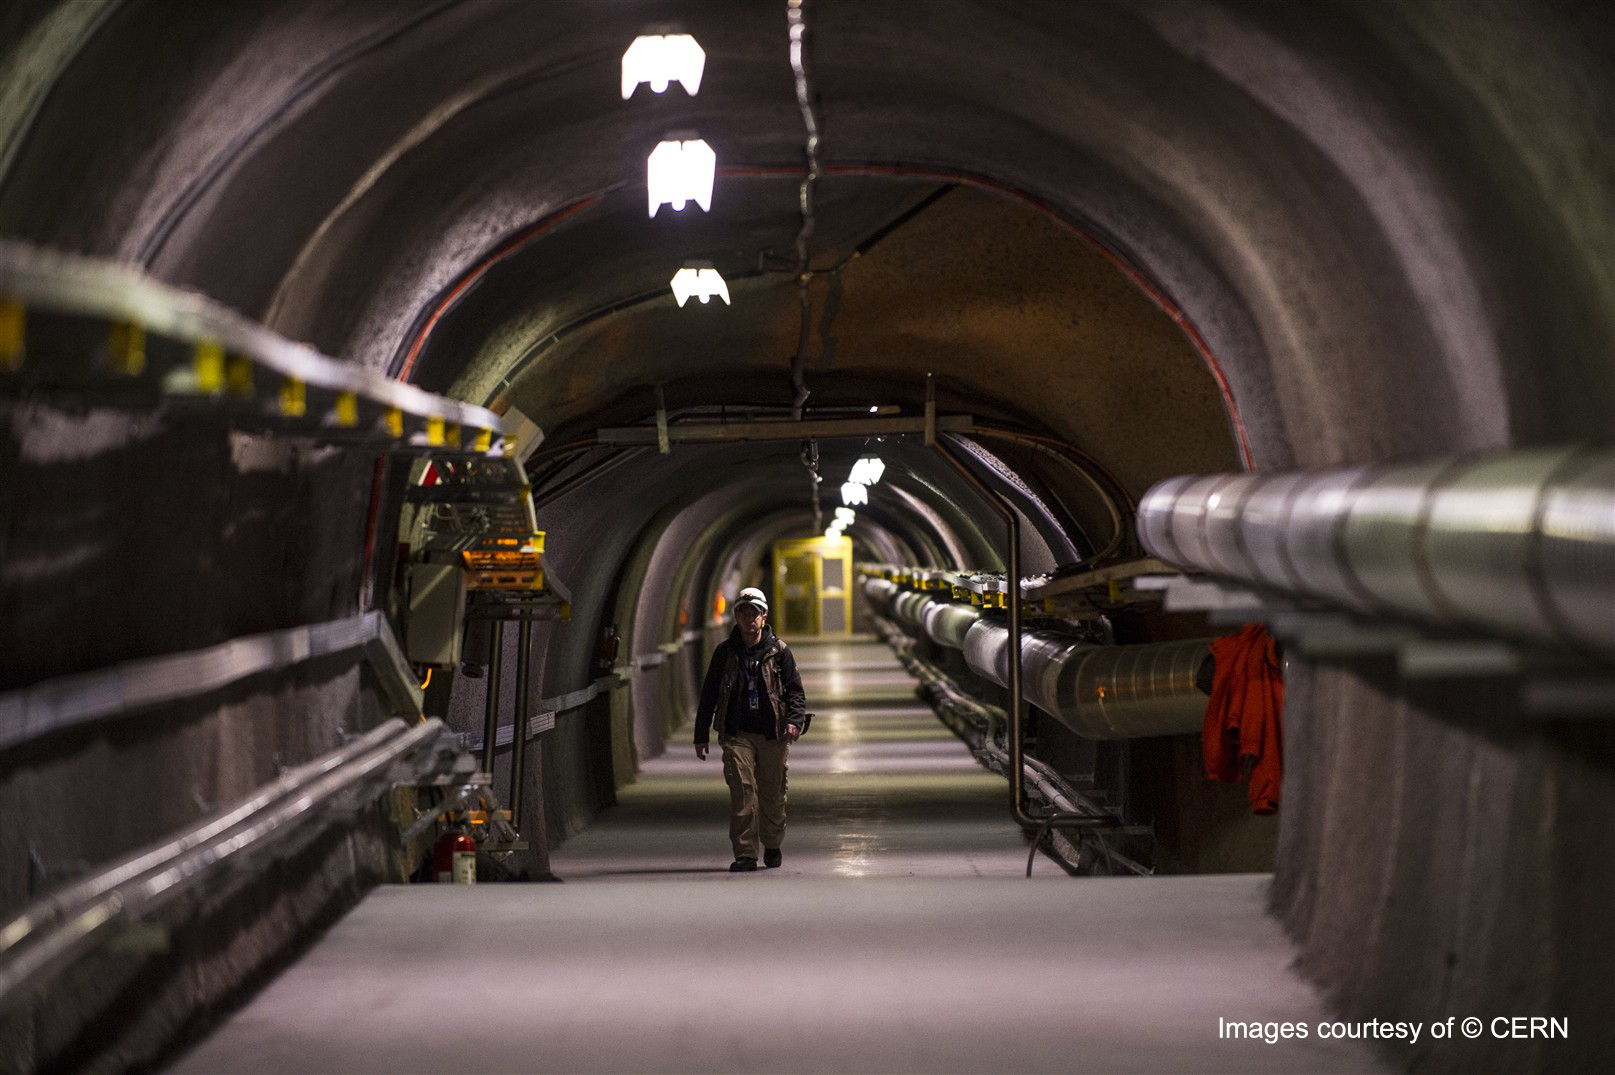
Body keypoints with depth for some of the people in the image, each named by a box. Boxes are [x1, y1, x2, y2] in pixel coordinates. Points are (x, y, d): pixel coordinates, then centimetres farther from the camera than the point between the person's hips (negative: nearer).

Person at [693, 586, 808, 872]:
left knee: (773, 793, 7)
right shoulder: (725, 652, 7)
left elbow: (795, 689, 4)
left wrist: (795, 720, -15)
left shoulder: (779, 651, 5)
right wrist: (701, 736, 11)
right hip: (737, 734, 0)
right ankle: (745, 854, -11)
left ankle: (773, 846, 30)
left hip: (773, 734, 0)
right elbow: (709, 694, 12)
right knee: (742, 790, -13)